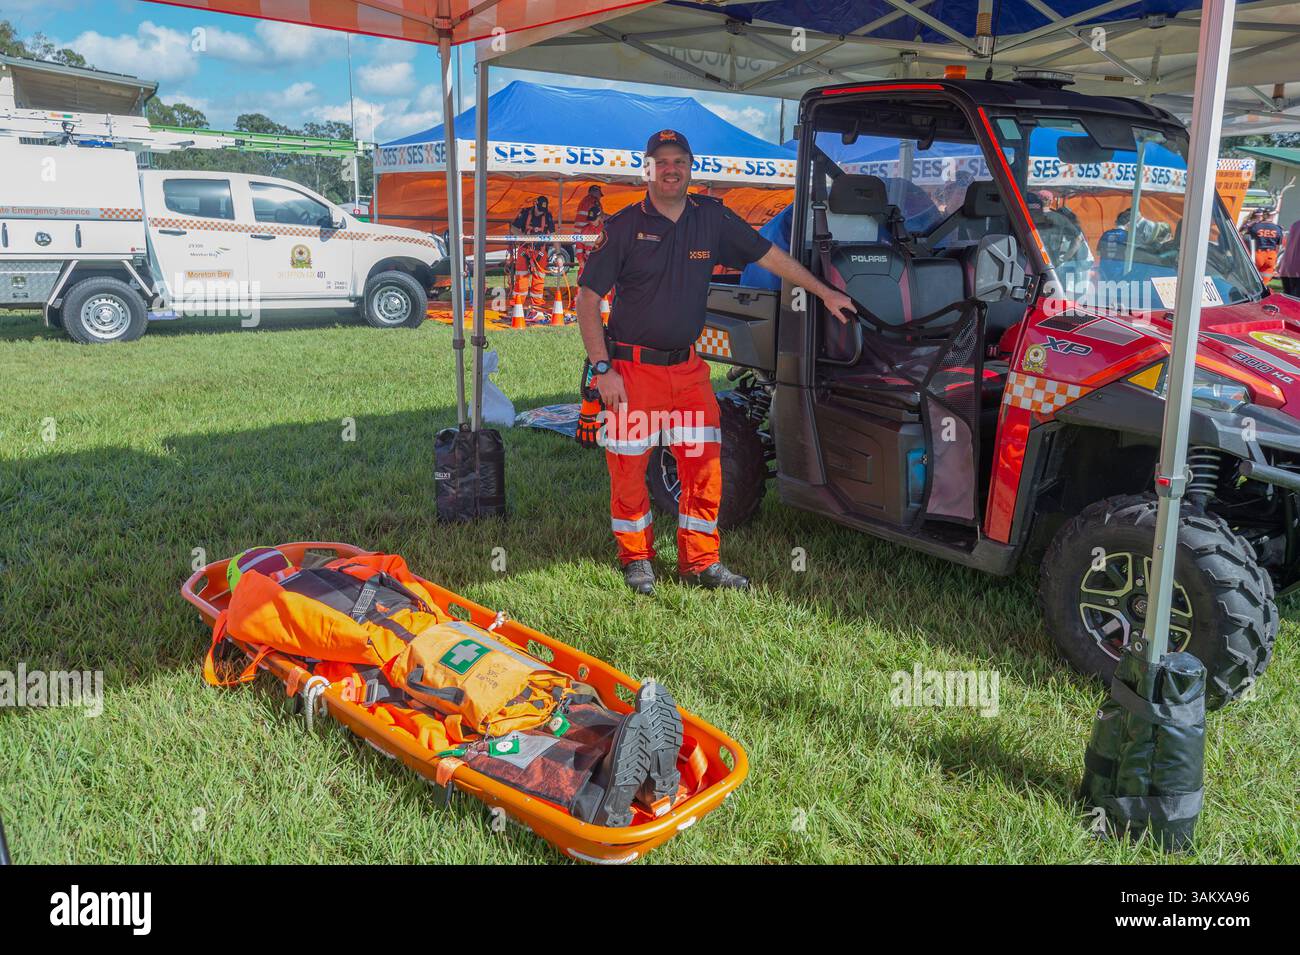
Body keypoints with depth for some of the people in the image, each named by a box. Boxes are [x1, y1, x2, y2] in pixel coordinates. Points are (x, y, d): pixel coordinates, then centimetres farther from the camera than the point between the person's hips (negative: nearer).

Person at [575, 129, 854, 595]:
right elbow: (587, 298, -6)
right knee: (628, 469, 2)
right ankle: (636, 558, 22)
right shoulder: (624, 225, -5)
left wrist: (826, 293, 15)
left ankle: (700, 561, 18)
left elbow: (769, 255, 14)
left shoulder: (712, 218, 5)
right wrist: (602, 369, -13)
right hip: (631, 368, -3)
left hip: (688, 366, 4)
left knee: (704, 464, 4)